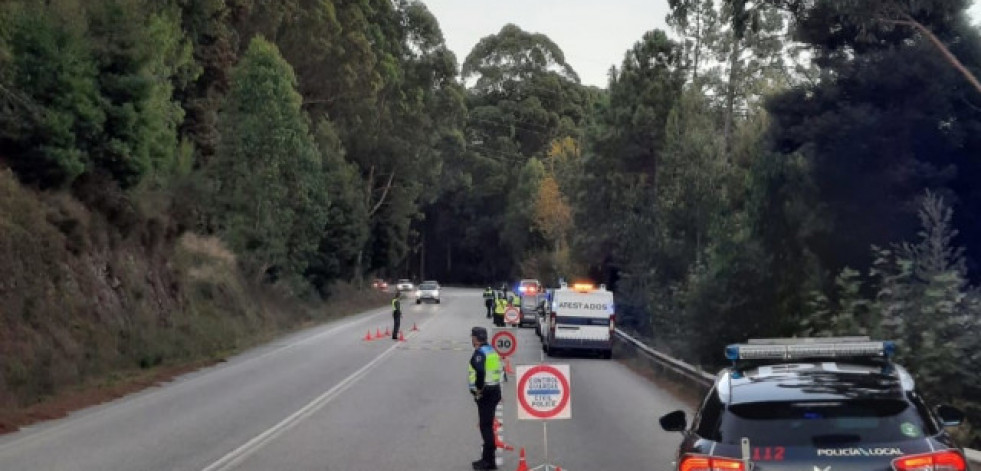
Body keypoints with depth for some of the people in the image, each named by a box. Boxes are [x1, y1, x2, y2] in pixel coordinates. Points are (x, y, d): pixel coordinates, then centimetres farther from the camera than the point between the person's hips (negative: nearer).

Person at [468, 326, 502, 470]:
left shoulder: (479, 352, -15)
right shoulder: (491, 350, 15)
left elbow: (480, 371, -29)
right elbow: (500, 369, 18)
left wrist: (479, 389, -17)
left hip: (485, 393, -10)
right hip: (495, 390, 10)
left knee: (486, 426, -6)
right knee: (487, 425, 18)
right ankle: (487, 457, 26)